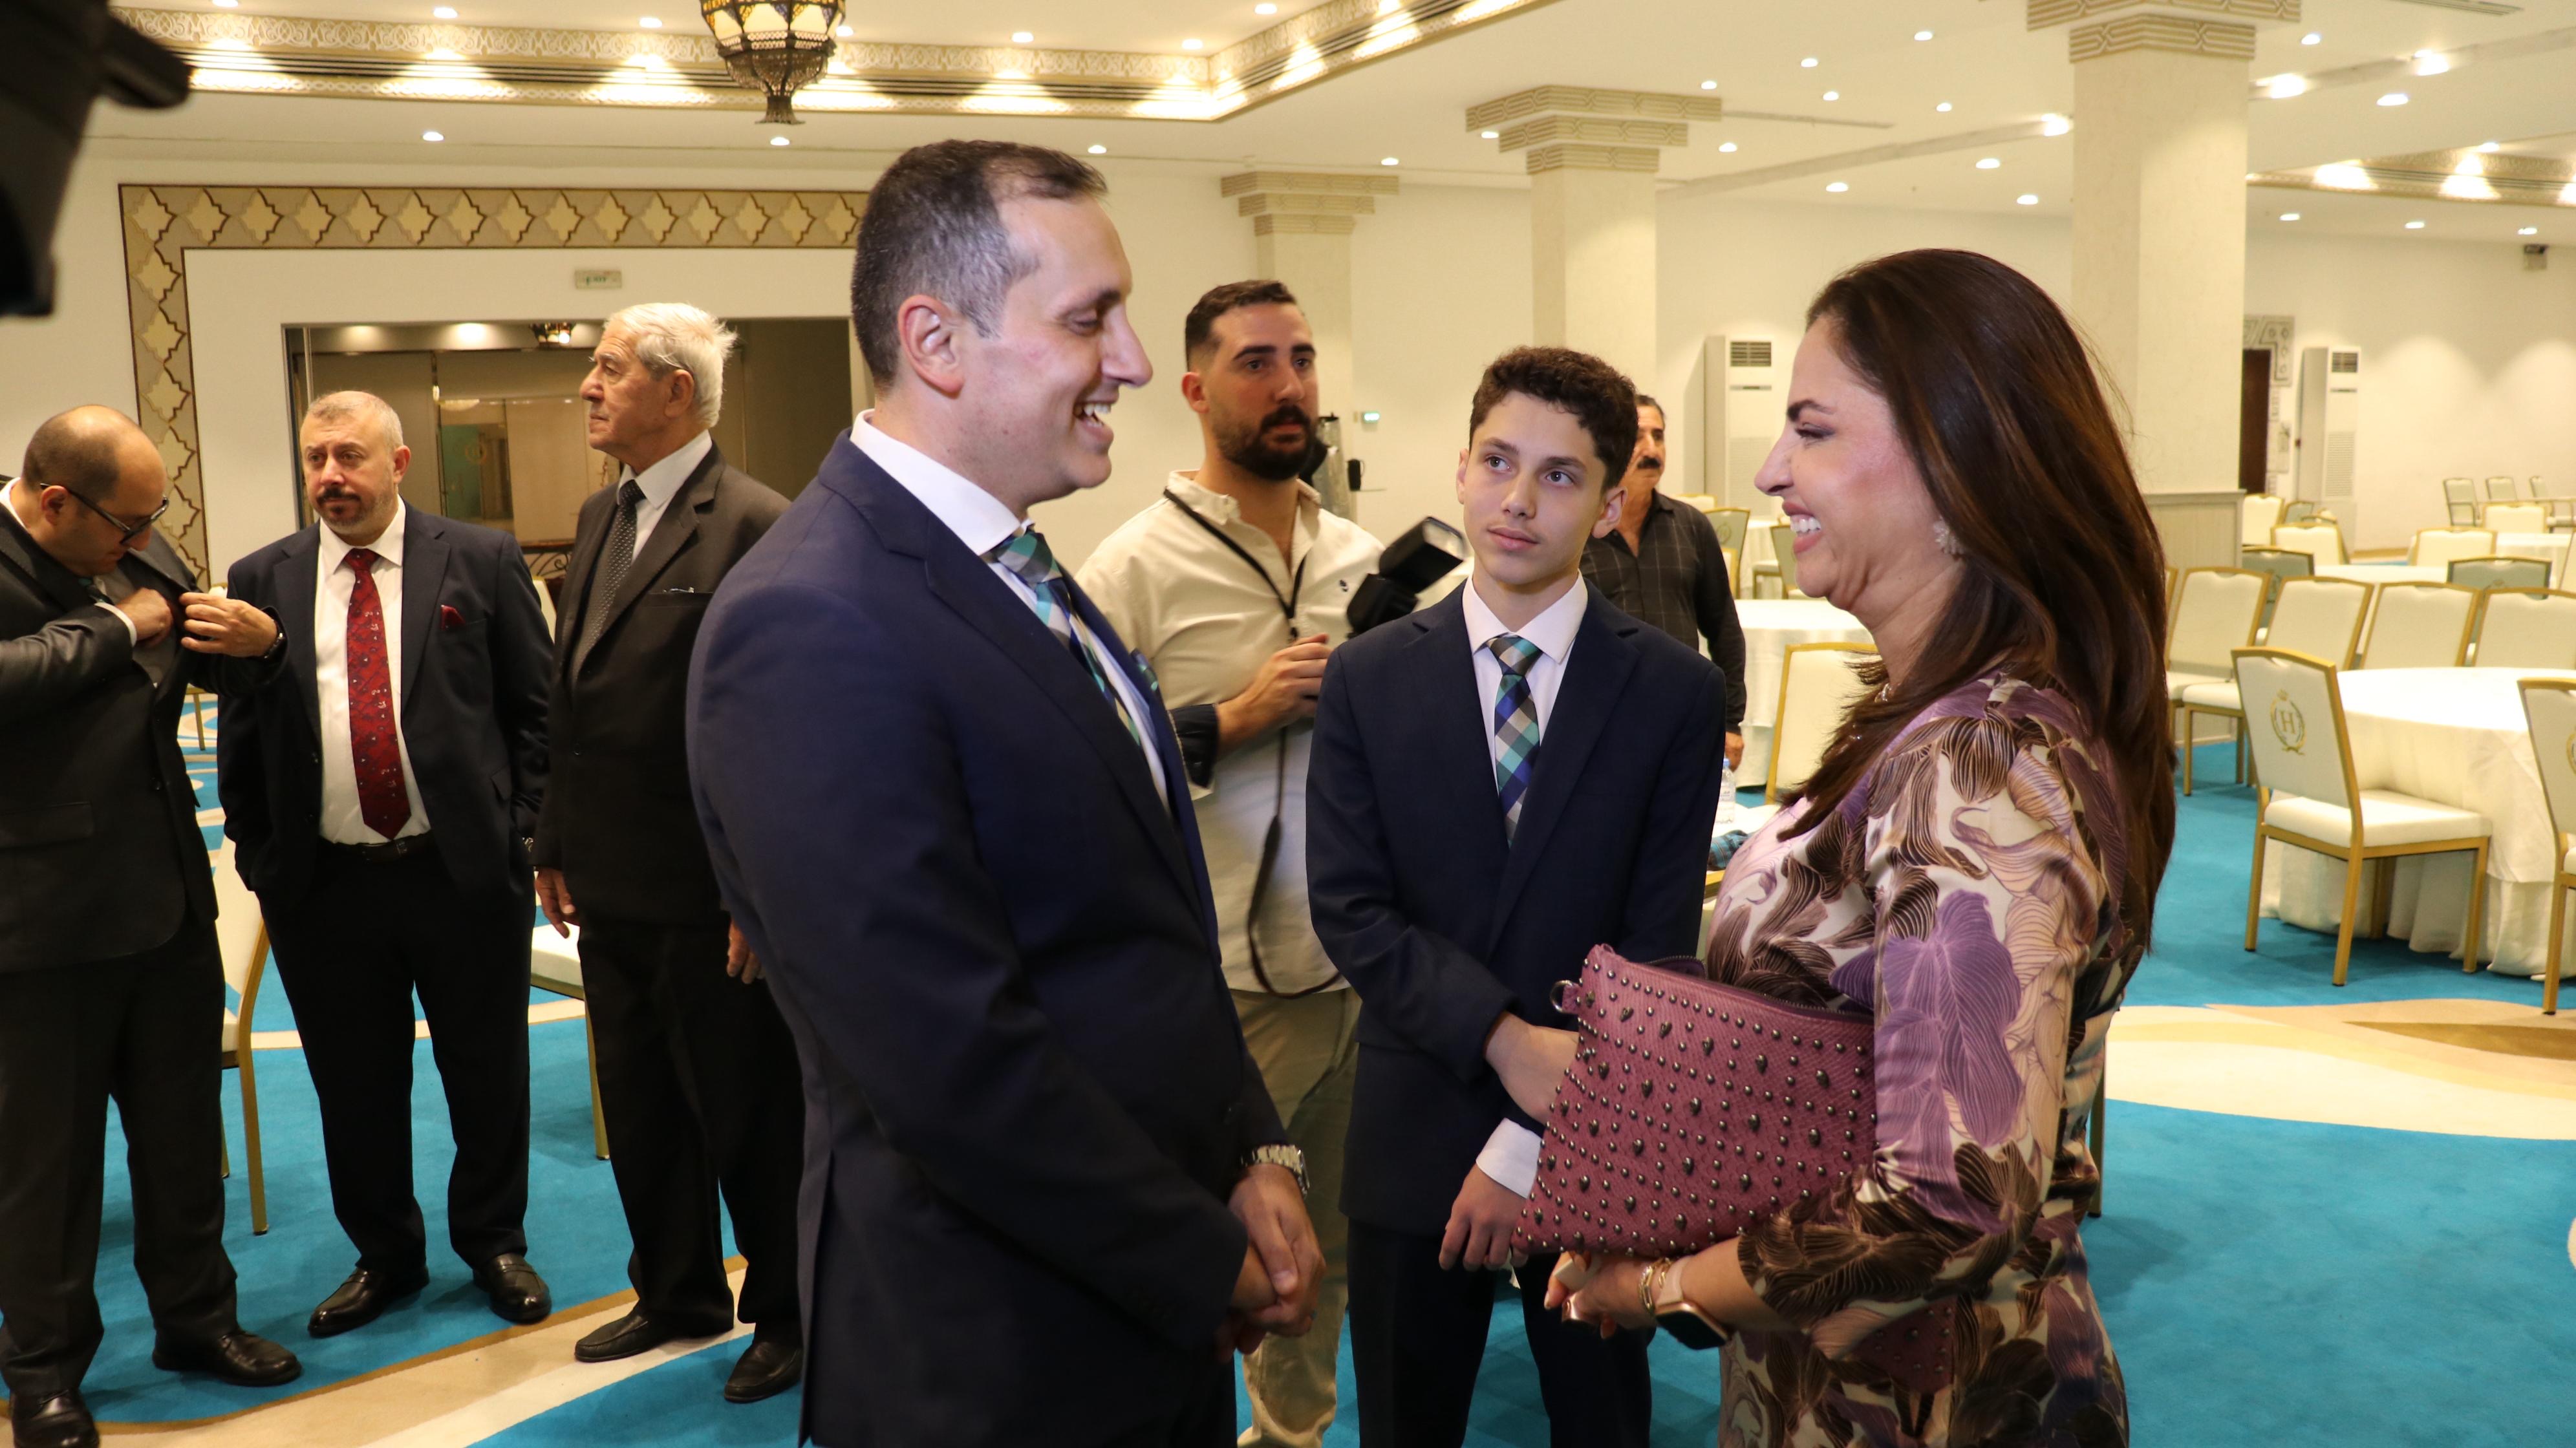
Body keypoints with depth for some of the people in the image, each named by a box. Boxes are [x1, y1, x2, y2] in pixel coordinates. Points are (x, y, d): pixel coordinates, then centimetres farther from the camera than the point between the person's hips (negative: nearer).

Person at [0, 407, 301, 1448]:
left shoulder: (143, 556, 5)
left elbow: (215, 672, 17)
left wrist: (258, 643, -6)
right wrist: (117, 629, -19)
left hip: (167, 894, 6)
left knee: (183, 1123, 17)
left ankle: (194, 1316, 34)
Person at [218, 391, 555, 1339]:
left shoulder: (481, 561, 0)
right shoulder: (264, 580, 6)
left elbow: (536, 707, 1)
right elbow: (241, 736, 10)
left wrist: (523, 830, -5)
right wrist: (259, 857, 5)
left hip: (466, 870, -2)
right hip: (323, 887, 2)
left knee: (487, 1076, 11)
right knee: (355, 1086, 13)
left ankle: (494, 1243, 31)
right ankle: (385, 1255, 32)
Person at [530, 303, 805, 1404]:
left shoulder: (758, 527, -15)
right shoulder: (600, 518, 12)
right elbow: (571, 695, 16)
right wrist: (555, 847, 15)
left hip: (711, 898, -8)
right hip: (611, 889, 8)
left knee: (748, 1114, 7)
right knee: (640, 1108, 19)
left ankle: (787, 1315, 26)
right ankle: (678, 1292, 38)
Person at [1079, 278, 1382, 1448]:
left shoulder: (1362, 558, 8)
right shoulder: (1134, 570, -9)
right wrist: (1228, 721, -19)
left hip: (1358, 965, 6)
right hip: (1220, 987, -6)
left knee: (1325, 1250, 20)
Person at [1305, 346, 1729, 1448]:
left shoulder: (1674, 692, -6)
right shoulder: (1368, 678, -1)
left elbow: (1657, 948, -8)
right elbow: (1348, 908, -7)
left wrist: (1532, 1145, -11)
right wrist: (1505, 1039, -19)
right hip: (1411, 1139, 1)